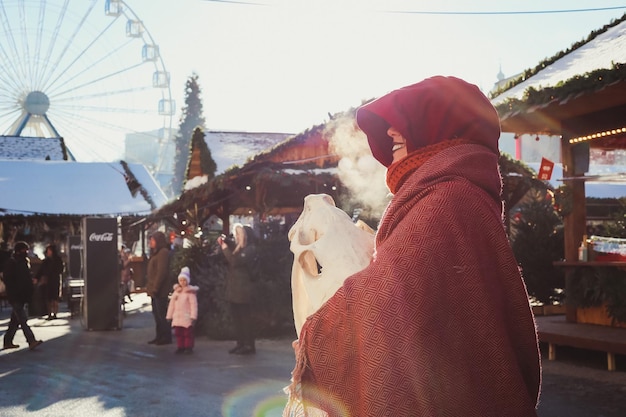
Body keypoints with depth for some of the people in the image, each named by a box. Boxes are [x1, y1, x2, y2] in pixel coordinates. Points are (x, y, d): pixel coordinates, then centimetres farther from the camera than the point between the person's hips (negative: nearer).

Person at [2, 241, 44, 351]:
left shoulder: (25, 261, 16)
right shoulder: (11, 262, -9)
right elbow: (6, 279, -13)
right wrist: (14, 290, -17)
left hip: (22, 296, 9)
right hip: (15, 296, -9)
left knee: (15, 320, 14)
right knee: (23, 319, -14)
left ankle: (8, 342, 23)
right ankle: (31, 341, -21)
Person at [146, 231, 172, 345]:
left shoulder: (163, 252, -13)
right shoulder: (156, 252, 18)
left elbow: (161, 272, -20)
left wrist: (155, 288, -19)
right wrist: (149, 286, 15)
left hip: (160, 290, -10)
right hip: (154, 289, 10)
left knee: (161, 313, -6)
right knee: (157, 313, 13)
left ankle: (166, 337, 0)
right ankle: (160, 336, 19)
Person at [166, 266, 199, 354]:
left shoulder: (190, 292, -6)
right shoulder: (176, 291, 11)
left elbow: (194, 304, -10)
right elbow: (171, 304, 13)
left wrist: (193, 316, -16)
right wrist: (169, 316, 11)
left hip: (187, 317, -6)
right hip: (177, 316, 6)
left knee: (188, 333, -3)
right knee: (178, 333, 7)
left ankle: (189, 347, 4)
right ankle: (180, 347, 15)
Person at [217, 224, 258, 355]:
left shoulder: (250, 249, -11)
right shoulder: (239, 248, 17)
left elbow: (235, 261, -21)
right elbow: (229, 261, 17)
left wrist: (225, 248, -11)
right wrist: (222, 245, 11)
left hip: (243, 289, -9)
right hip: (234, 288, 9)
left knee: (245, 317, -6)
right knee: (237, 317, 10)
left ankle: (249, 345, -2)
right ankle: (240, 343, 16)